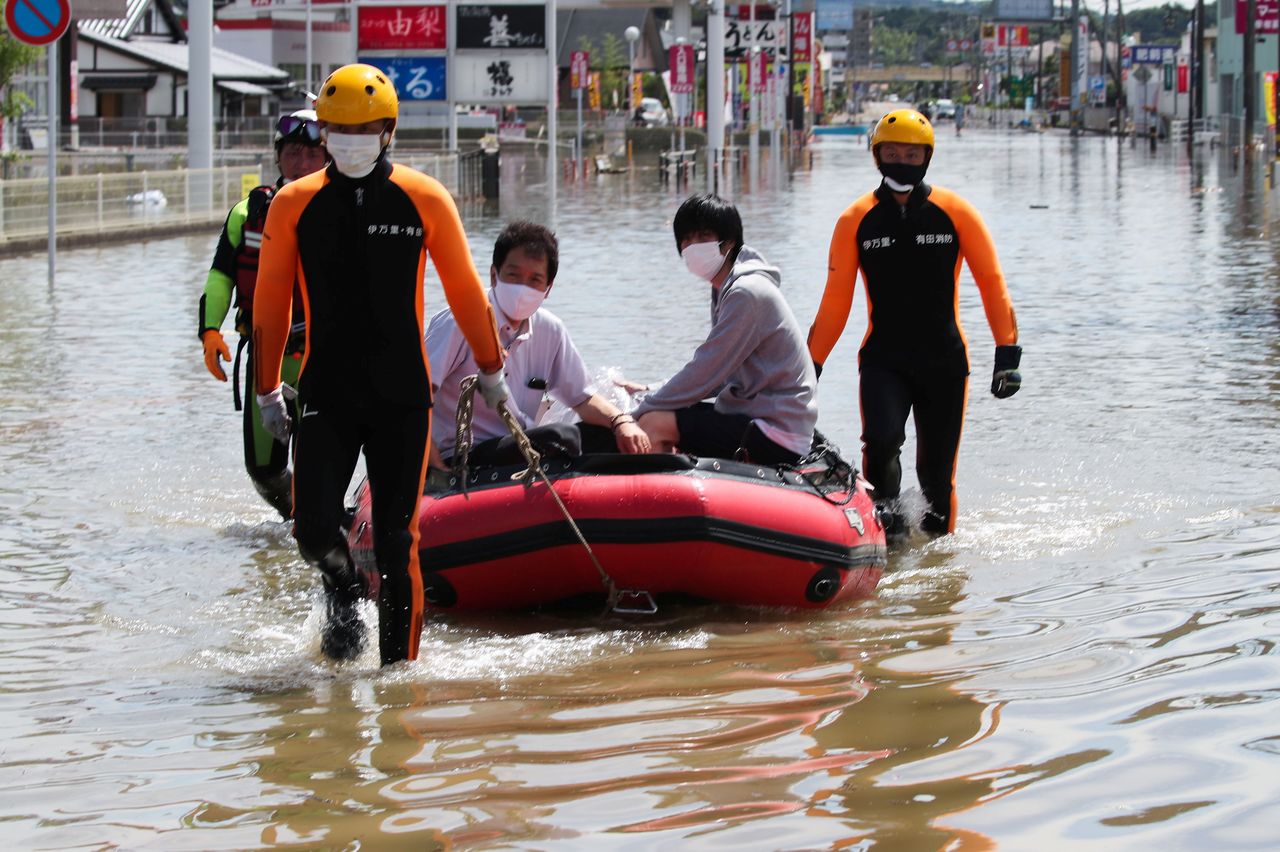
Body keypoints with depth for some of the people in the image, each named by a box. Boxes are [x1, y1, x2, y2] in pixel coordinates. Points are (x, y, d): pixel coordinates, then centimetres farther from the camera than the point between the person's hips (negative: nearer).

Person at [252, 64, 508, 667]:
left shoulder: (424, 200, -1)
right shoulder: (294, 204, 1)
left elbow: (465, 292, 9)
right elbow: (270, 305, 10)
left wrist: (491, 371, 17)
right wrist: (268, 391, 12)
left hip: (403, 399, -1)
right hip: (325, 397, 1)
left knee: (396, 541, -2)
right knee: (314, 530, -10)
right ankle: (343, 593, 24)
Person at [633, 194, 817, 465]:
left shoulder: (746, 293, -17)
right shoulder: (727, 289, 15)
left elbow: (705, 373, -18)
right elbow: (718, 373, 18)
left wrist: (640, 411, -10)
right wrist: (652, 394, 9)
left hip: (777, 437, -10)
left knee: (654, 425, -20)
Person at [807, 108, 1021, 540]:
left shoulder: (954, 212, 1)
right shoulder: (856, 220, 3)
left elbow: (991, 282, 2)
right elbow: (835, 301, 8)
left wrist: (1007, 352, -5)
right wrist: (811, 364, 4)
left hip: (944, 362, 0)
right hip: (882, 360, 0)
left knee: (936, 469, 2)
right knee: (881, 440, -25)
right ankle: (884, 514, -3)